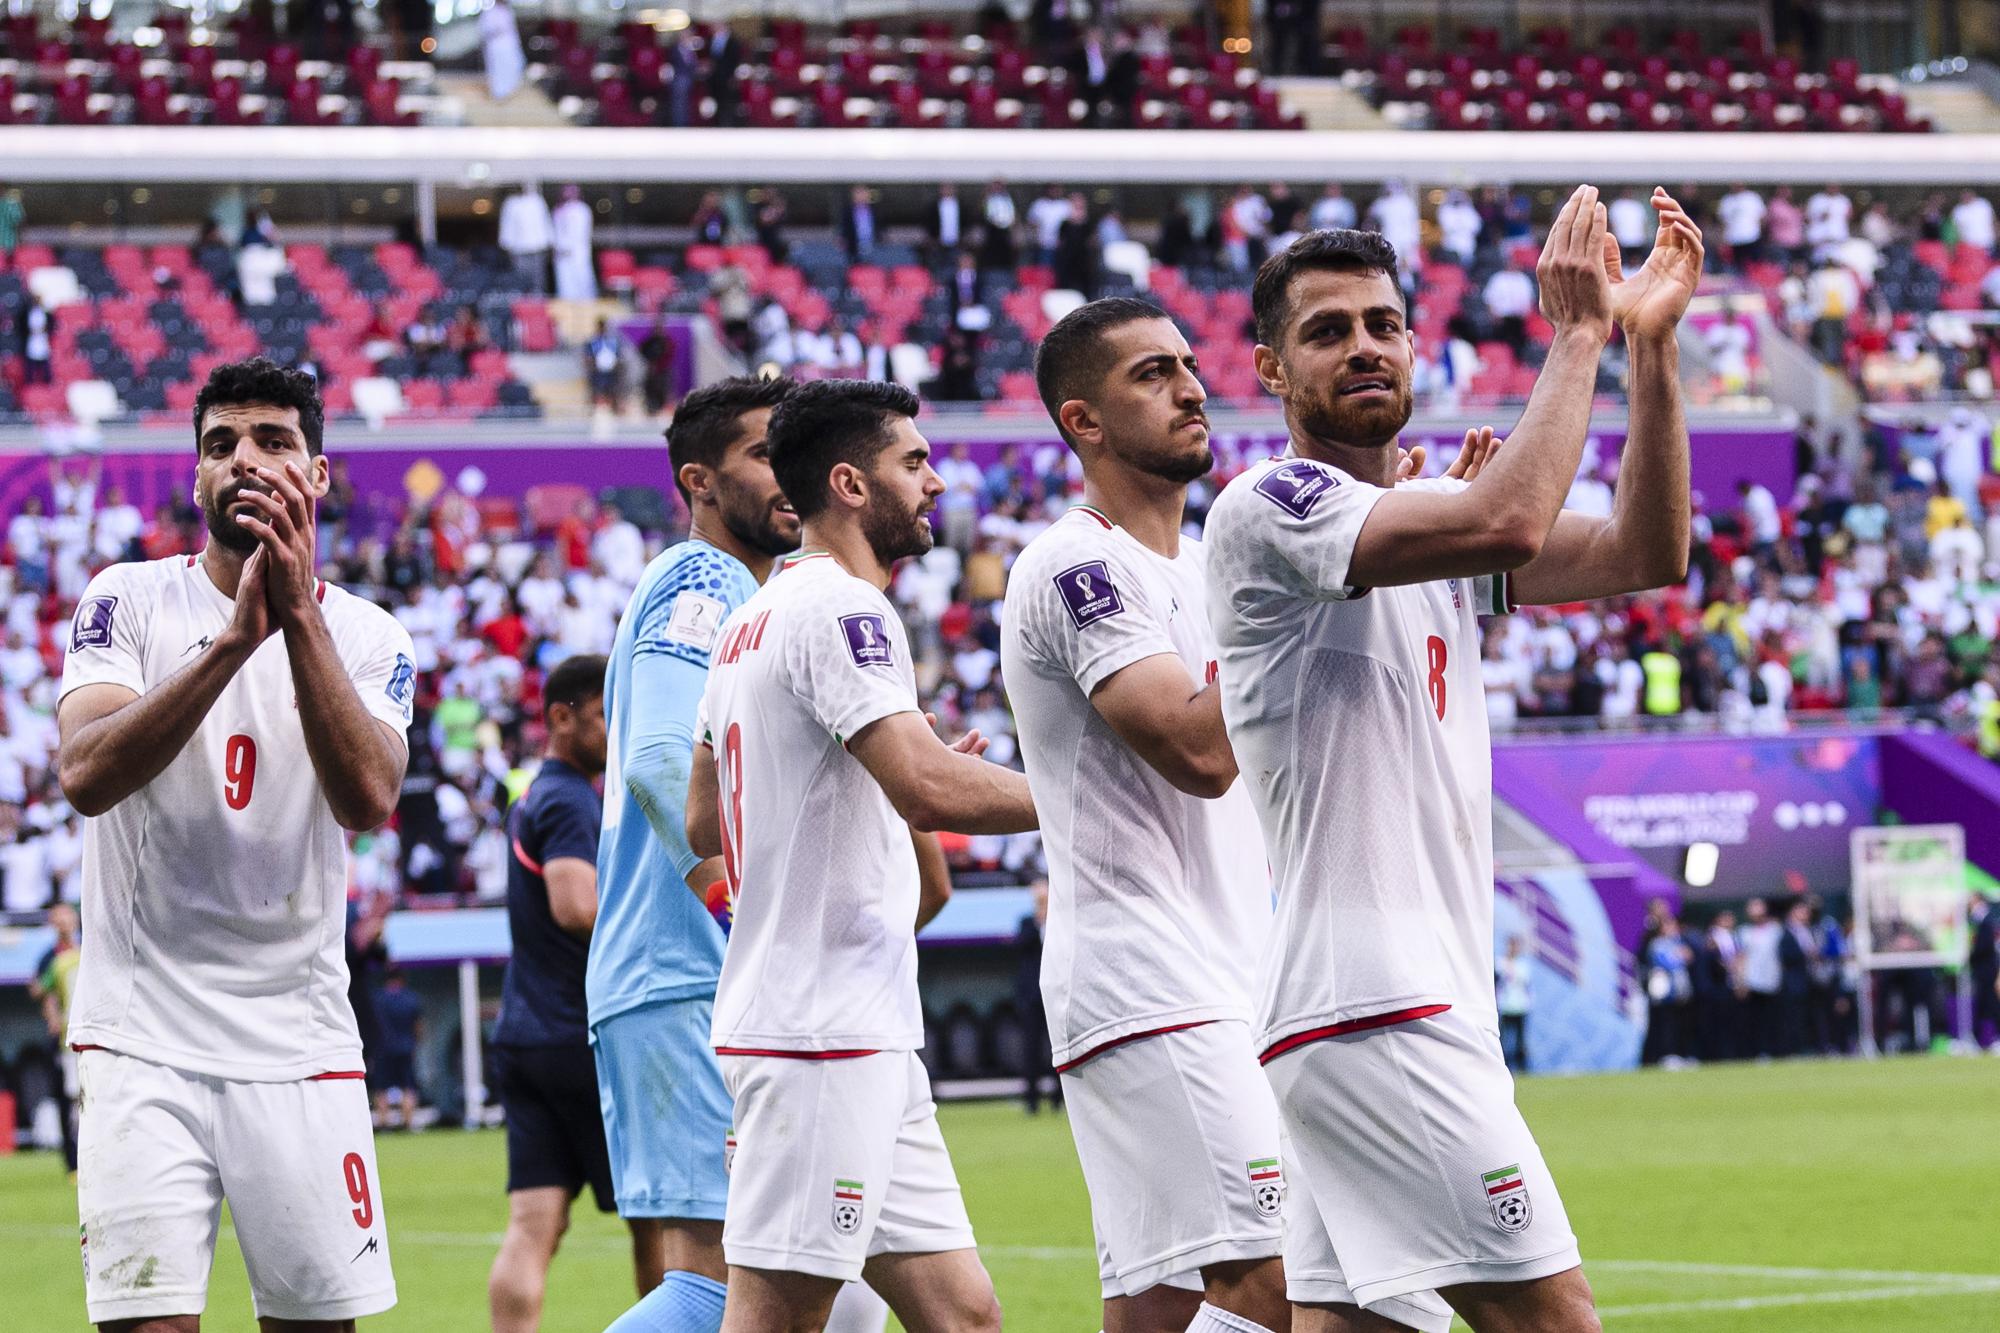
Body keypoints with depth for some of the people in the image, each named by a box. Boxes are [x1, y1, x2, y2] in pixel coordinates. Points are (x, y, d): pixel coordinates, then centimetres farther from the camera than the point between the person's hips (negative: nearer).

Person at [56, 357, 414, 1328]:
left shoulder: (366, 637, 6)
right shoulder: (128, 602, 2)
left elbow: (367, 801, -13)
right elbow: (86, 774, -16)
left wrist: (299, 615, -20)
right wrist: (234, 638, -23)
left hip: (302, 1046, 2)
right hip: (143, 1038, -2)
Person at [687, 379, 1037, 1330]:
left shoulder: (752, 620, 19)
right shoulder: (840, 608, -11)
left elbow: (706, 826, 25)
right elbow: (926, 787, -24)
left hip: (864, 1038, 10)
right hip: (823, 1030, -10)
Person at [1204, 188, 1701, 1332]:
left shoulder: (1430, 509, 20)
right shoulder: (1270, 506, -7)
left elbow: (1647, 554, 10)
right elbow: (1505, 521, -22)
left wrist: (1652, 341, 2)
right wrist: (1578, 335, -12)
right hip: (1370, 1011, -9)